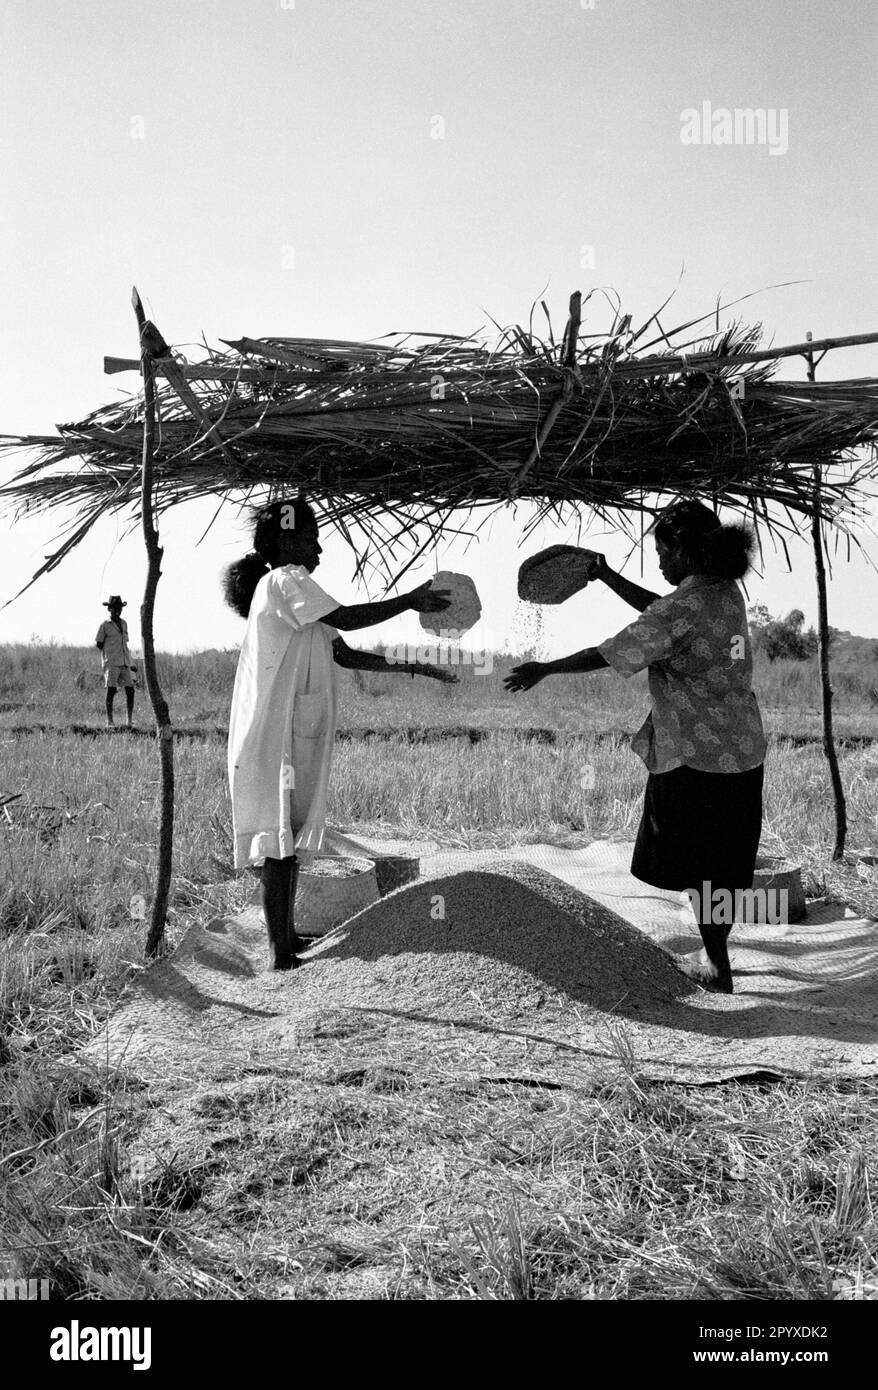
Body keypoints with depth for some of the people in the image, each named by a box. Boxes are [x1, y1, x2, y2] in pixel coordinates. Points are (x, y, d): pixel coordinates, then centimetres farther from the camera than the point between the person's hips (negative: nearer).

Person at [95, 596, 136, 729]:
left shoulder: (124, 624, 17)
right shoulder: (105, 626, 0)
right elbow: (98, 644, 5)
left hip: (125, 663, 5)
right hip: (111, 663, -5)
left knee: (130, 689, -2)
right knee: (111, 690, -6)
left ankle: (130, 720, 6)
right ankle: (109, 721, -1)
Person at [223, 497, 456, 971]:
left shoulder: (293, 589, 22)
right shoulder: (284, 580, -8)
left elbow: (346, 655, 17)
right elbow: (346, 617, -18)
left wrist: (412, 667, 12)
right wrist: (410, 600, -9)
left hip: (296, 737, 10)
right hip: (272, 737, -10)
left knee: (289, 839, 14)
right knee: (278, 839, -8)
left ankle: (287, 938, 23)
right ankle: (280, 953, -4)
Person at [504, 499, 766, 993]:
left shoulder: (683, 609, -20)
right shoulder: (728, 592, 6)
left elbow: (606, 655, -16)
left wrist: (544, 669, -4)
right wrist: (607, 577, 23)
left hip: (697, 758, -8)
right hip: (745, 754, 8)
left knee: (701, 871, 7)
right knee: (726, 866, 18)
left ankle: (719, 970, 18)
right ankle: (715, 953, 32)